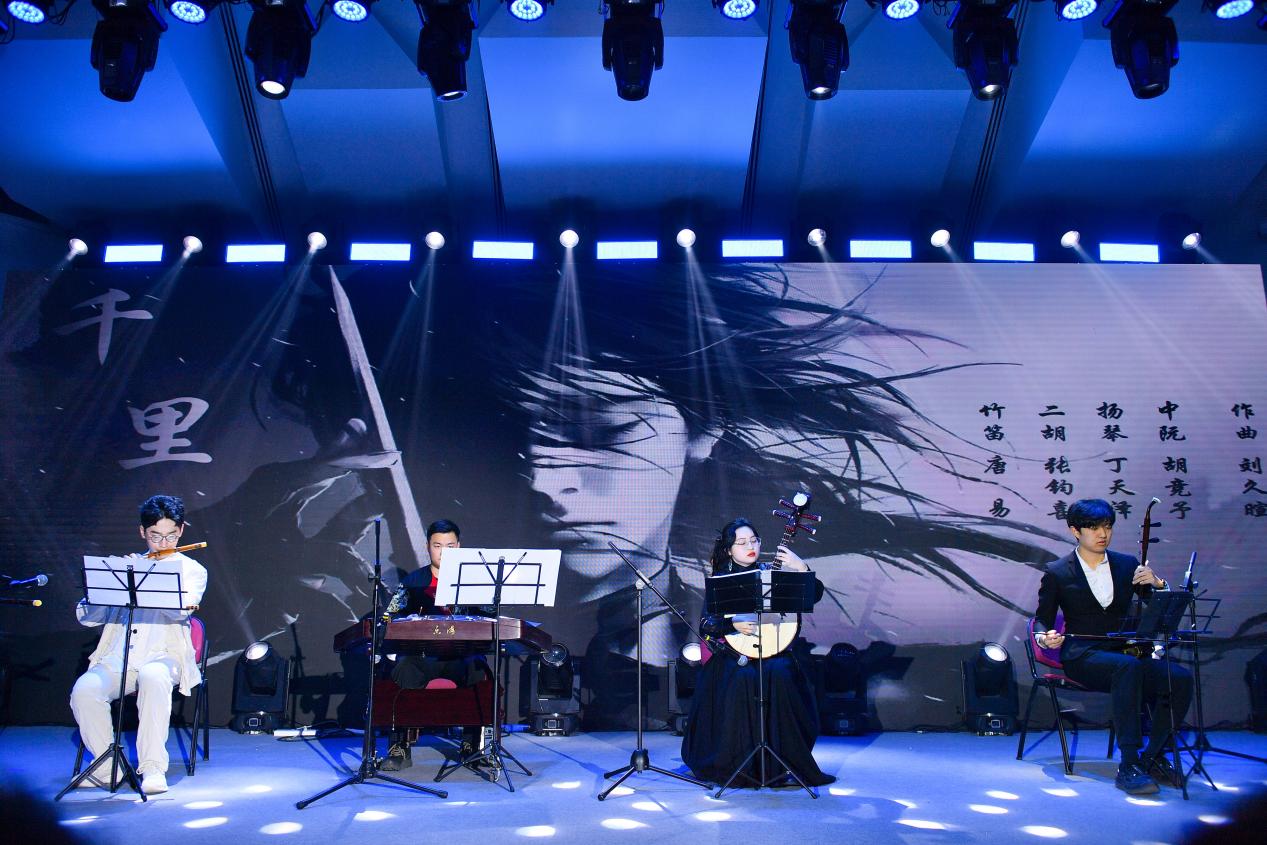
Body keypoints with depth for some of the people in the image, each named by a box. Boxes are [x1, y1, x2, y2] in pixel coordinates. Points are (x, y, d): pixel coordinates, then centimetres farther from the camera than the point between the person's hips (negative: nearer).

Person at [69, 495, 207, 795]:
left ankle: (153, 768, -29)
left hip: (162, 657, -3)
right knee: (84, 689, -27)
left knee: (152, 677, -36)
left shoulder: (192, 570, 11)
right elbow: (86, 616, 14)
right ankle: (107, 765, -8)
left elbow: (179, 610, -10)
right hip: (116, 659, 3)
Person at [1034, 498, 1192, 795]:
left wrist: (1157, 583, -9)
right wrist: (1045, 637, -18)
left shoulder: (1129, 565, 14)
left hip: (1125, 654, 4)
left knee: (1180, 678, -24)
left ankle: (1153, 758, -8)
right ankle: (1129, 766, -35)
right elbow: (1043, 620, 5)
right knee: (1128, 667, -36)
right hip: (1082, 657, -4)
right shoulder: (1057, 572, 4)